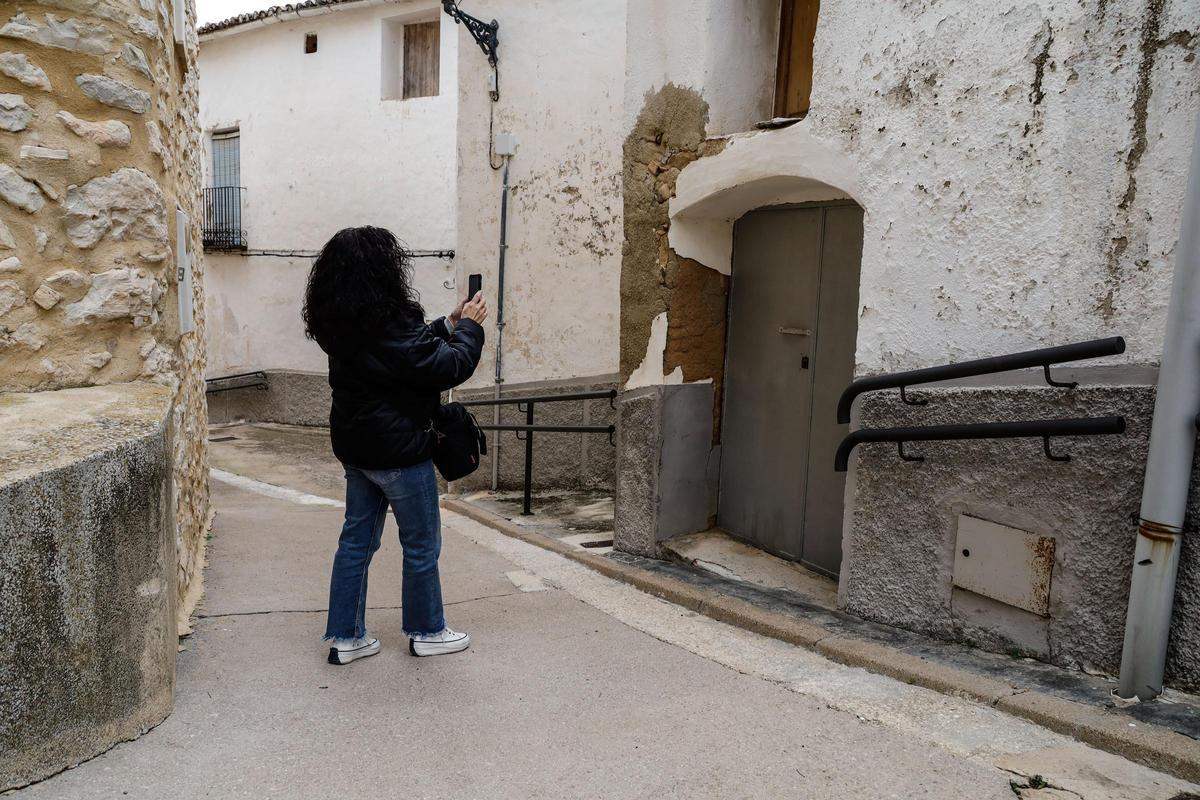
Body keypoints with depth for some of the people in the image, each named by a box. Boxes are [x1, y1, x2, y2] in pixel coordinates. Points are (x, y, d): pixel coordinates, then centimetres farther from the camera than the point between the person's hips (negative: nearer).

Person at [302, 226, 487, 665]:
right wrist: (469, 327, -5)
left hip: (355, 447, 8)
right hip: (399, 451, -8)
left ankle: (345, 636, 24)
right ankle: (426, 632, 24)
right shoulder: (388, 324, -24)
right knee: (422, 545, 9)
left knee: (356, 538, 15)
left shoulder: (343, 324, 3)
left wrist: (449, 324, 12)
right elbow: (449, 367, -19)